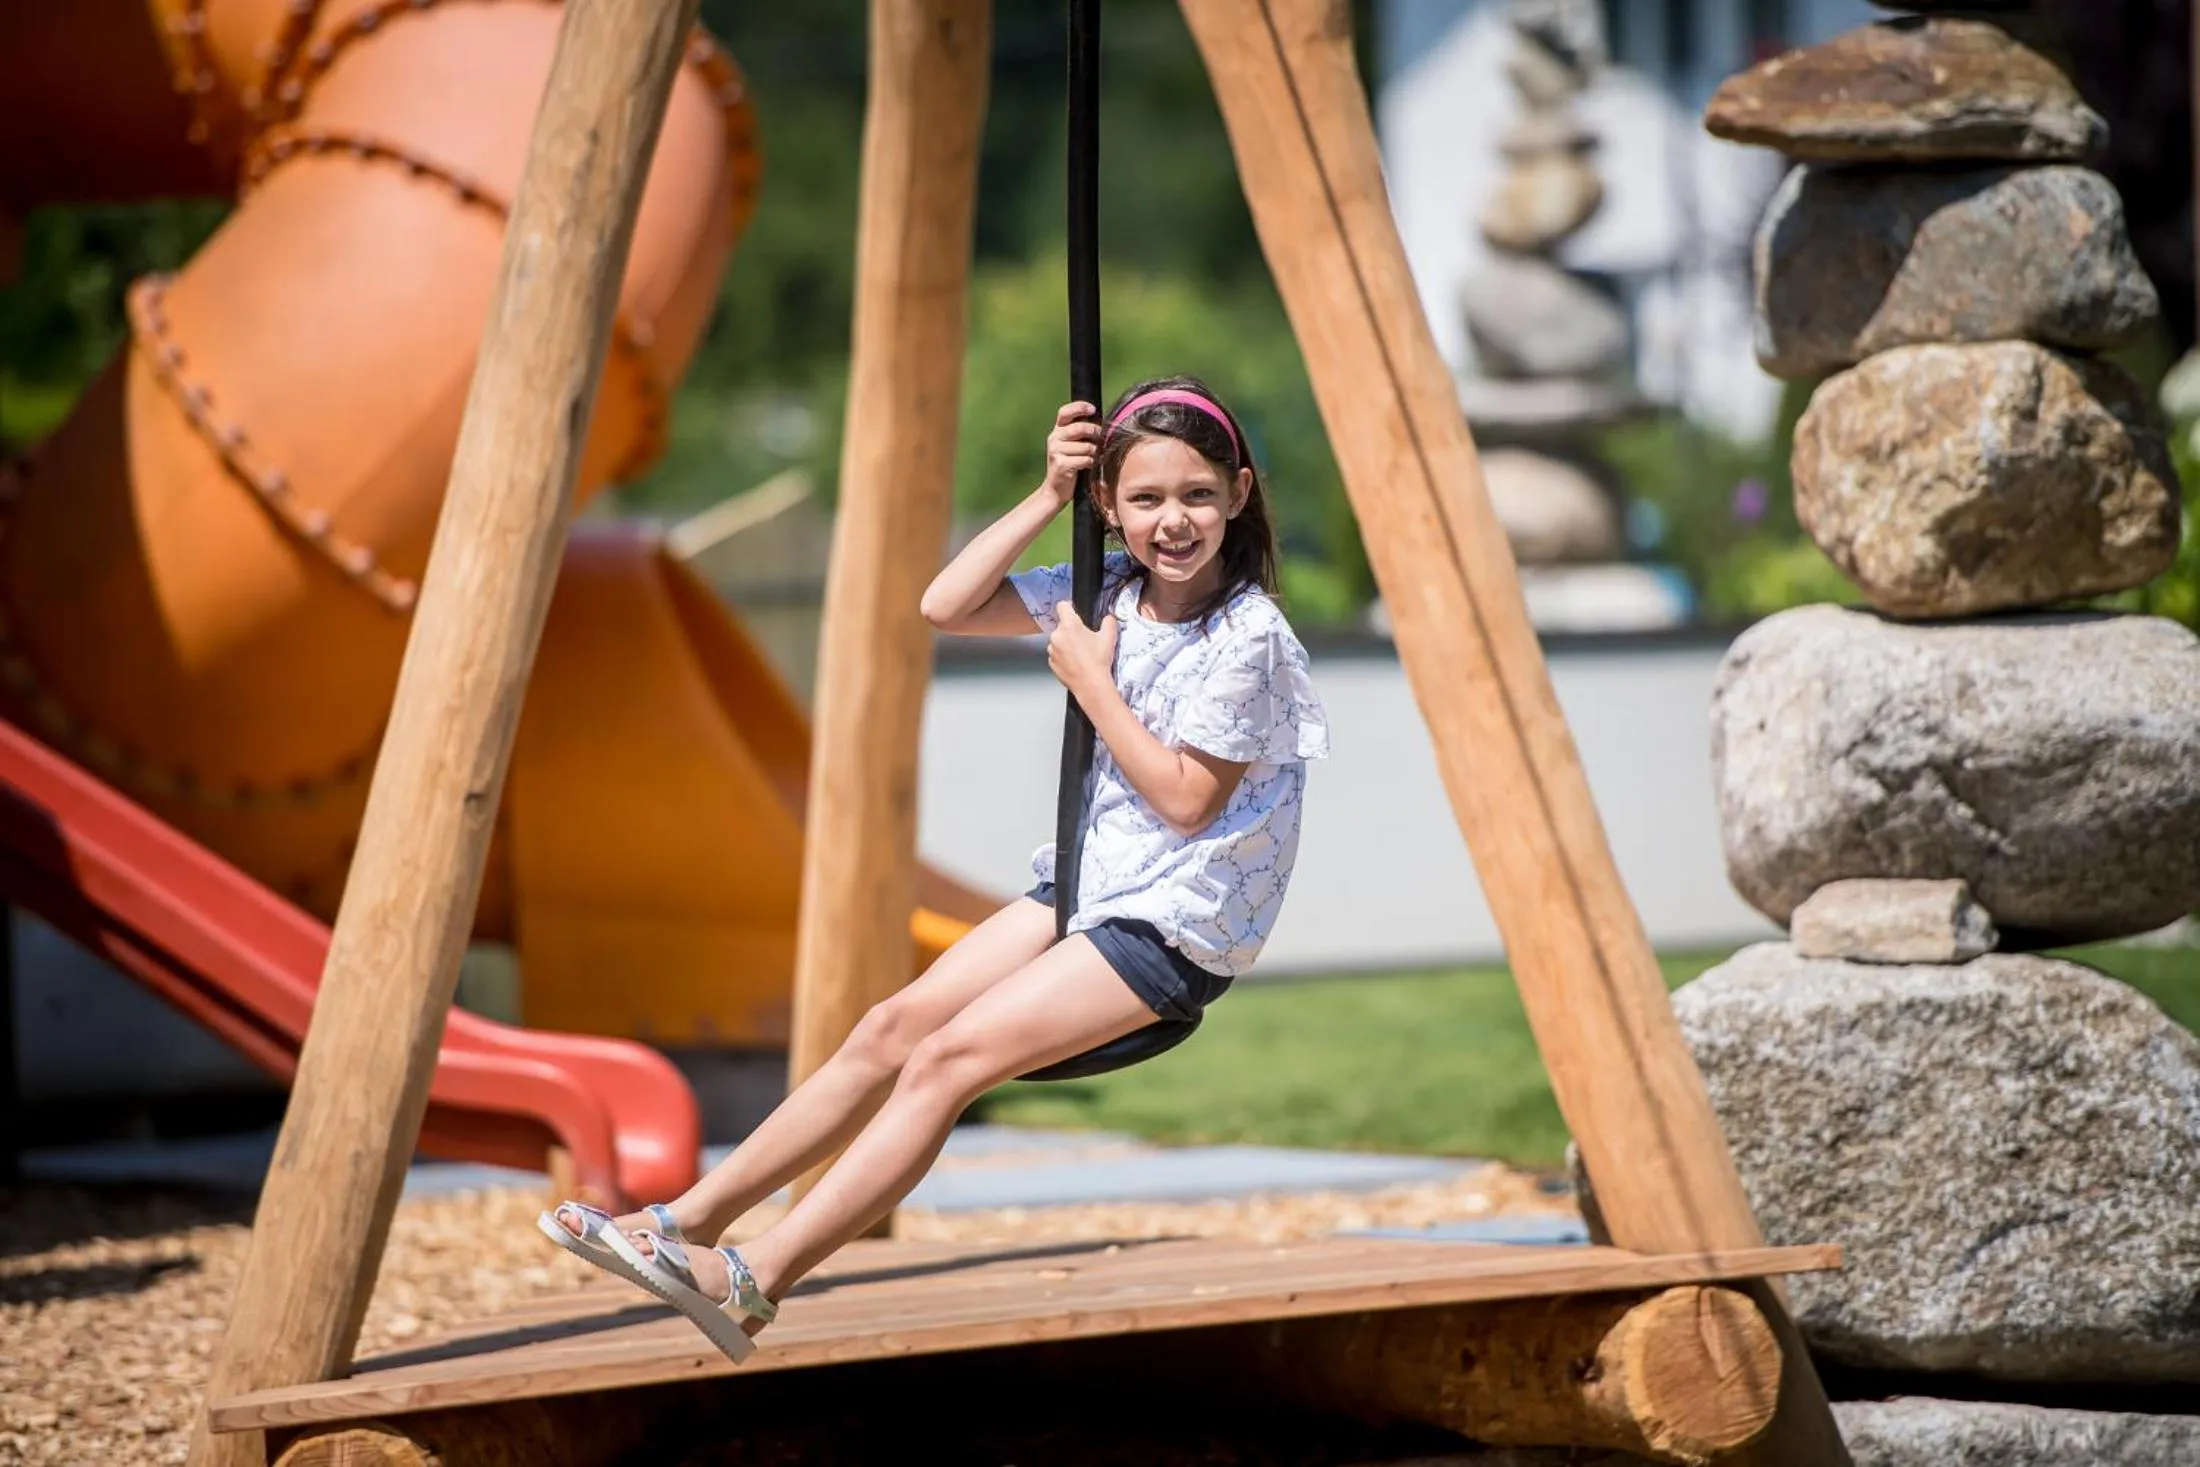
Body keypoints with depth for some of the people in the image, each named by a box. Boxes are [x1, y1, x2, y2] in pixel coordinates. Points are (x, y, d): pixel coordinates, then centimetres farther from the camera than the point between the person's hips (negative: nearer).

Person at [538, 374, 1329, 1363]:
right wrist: (1046, 499, -6)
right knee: (899, 1025, -5)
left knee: (952, 1055, -20)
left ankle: (754, 1281, -24)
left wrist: (1088, 680, -15)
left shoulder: (1247, 636, -18)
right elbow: (947, 607, 3)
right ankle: (689, 1221, -2)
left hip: (1181, 926, -8)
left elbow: (1187, 799, -18)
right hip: (1090, 881, 8)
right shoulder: (1113, 589, 4)